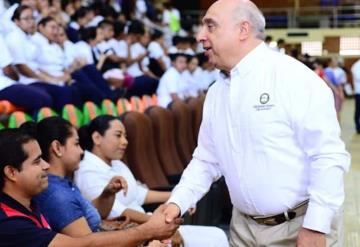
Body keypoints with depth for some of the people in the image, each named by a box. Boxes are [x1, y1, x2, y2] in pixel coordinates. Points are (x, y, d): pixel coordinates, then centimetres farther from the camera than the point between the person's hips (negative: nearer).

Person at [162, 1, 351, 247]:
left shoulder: (292, 76, -15)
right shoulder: (216, 92, 7)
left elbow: (328, 155, -18)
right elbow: (207, 160, 14)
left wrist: (316, 227, -20)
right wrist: (177, 202, 0)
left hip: (301, 225, -6)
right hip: (244, 227, 6)